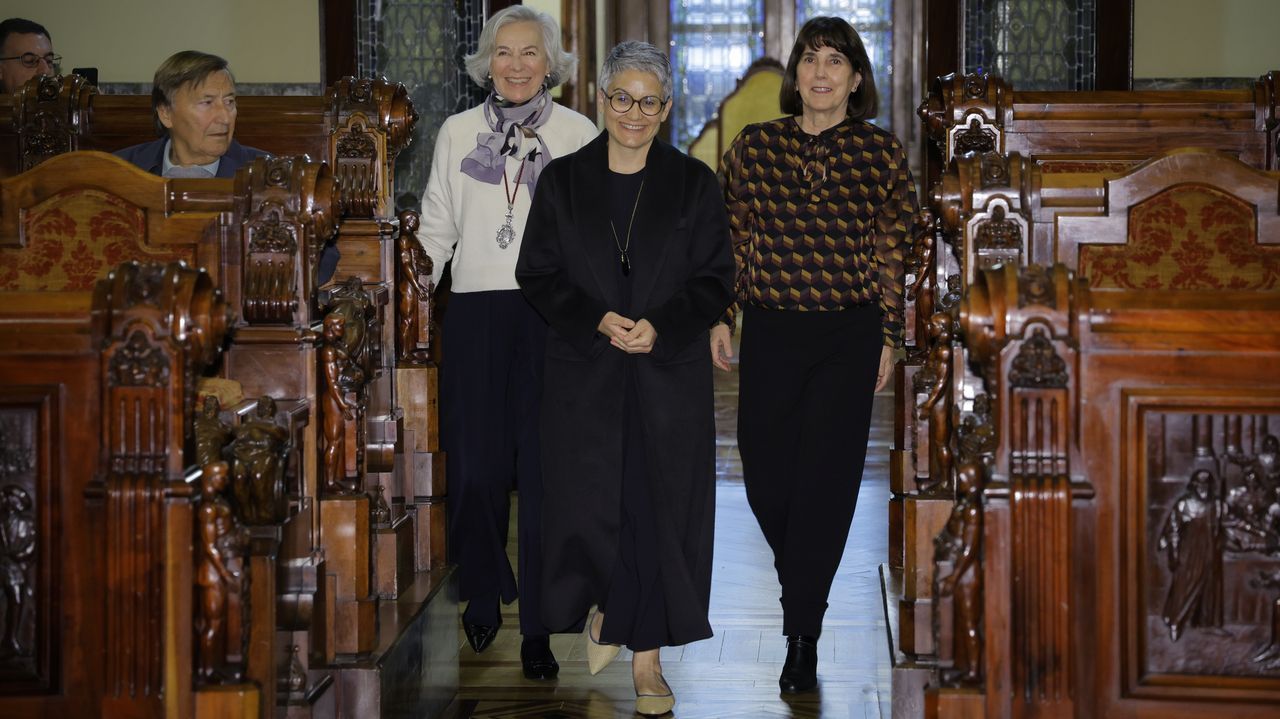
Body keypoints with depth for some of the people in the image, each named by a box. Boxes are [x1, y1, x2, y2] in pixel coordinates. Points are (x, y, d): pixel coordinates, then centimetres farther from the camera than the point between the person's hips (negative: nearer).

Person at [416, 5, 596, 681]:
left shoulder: (578, 133, 5)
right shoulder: (458, 132, 11)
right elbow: (438, 227, 16)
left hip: (554, 314, -1)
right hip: (476, 313, 2)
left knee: (545, 466, -5)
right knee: (476, 463, -1)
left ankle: (538, 625, 3)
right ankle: (483, 593, 23)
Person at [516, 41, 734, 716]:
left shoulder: (693, 183, 3)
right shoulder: (562, 181, 4)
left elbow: (716, 280, 3)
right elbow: (536, 274, 3)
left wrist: (660, 326, -14)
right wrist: (598, 321, -13)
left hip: (670, 375, 0)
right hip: (583, 375, 0)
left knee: (659, 508, 1)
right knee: (587, 504, -1)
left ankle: (646, 653, 12)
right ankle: (603, 604, 30)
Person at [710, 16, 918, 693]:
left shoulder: (882, 152, 0)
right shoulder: (754, 146, 3)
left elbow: (892, 252, 4)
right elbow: (732, 238, 9)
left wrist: (888, 339, 4)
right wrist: (718, 316, 5)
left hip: (849, 338, -1)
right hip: (770, 331, 2)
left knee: (826, 478, -2)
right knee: (765, 473, 5)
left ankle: (803, 635, 7)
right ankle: (803, 581, 37)